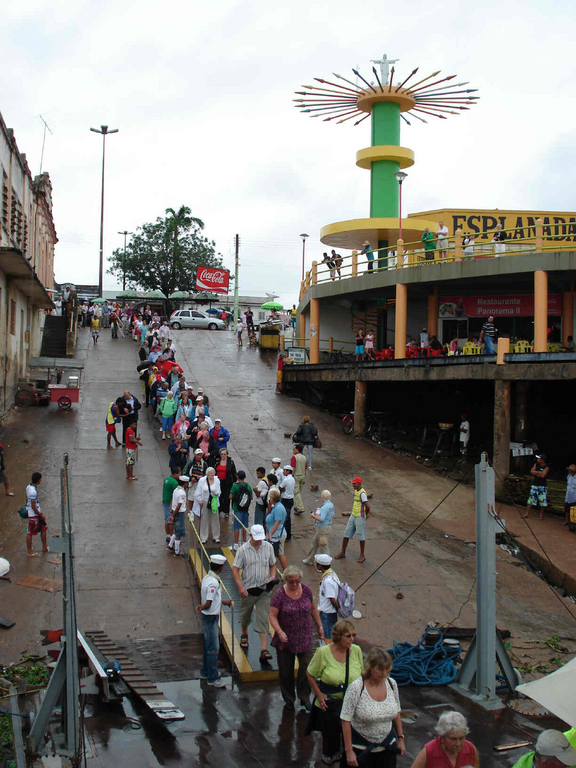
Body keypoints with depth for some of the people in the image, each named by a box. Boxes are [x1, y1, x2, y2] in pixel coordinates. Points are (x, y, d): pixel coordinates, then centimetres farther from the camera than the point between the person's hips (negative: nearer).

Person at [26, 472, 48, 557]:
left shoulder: (28, 487, 2)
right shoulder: (33, 491, -28)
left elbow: (27, 499, 14)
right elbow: (33, 506, -24)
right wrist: (40, 515, -13)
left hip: (37, 512, 10)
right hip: (34, 514, -10)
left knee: (44, 527, 19)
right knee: (30, 532, 3)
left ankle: (44, 547, 32)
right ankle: (30, 552, 14)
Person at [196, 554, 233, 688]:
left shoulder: (207, 578, 5)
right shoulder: (213, 582, -24)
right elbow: (208, 604, -27)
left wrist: (224, 602, 24)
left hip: (207, 617, 10)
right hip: (210, 617, -10)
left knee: (208, 645, 21)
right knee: (213, 648, -2)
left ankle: (205, 672, 34)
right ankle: (213, 678, 5)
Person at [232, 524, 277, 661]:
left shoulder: (268, 547, 0)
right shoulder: (243, 549, -10)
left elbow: (273, 564, 13)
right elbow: (235, 569, -8)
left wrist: (273, 577, -6)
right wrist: (240, 587, -18)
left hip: (264, 590, 1)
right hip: (247, 589, -1)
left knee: (263, 619, -6)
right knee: (245, 615, 19)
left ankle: (263, 650, -7)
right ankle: (244, 635, 49)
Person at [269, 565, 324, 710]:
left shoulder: (306, 590, -1)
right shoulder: (280, 594, -12)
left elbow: (313, 609, 14)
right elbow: (272, 616, -14)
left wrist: (319, 626, 14)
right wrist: (279, 631, -28)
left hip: (305, 638, 2)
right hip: (285, 639, -2)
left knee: (307, 668, -3)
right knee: (286, 671, 7)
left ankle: (304, 697, 16)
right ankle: (288, 699, 26)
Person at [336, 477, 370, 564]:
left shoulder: (362, 493, -20)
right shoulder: (356, 491, 9)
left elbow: (367, 506, -27)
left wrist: (366, 514, -10)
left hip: (360, 518, -9)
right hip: (353, 516, 9)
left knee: (361, 537, 4)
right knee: (346, 534, 10)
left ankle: (362, 555, 17)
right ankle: (342, 553, 20)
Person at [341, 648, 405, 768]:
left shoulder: (392, 684, -3)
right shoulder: (356, 687, -19)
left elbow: (396, 713, 10)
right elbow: (345, 720, -17)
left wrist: (400, 738, 11)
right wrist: (349, 751, -16)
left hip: (387, 747, 4)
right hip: (360, 748, -4)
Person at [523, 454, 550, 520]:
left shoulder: (546, 467, -9)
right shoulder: (536, 464, 9)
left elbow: (543, 475, -20)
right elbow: (531, 472, 0)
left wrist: (535, 473, -7)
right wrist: (539, 472, -13)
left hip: (542, 486, -5)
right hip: (534, 485, 5)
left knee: (542, 501, 0)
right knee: (530, 499, 3)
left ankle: (541, 515, 13)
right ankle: (527, 514, 7)